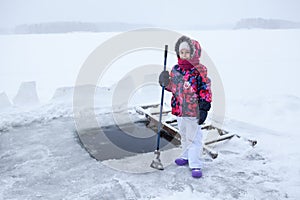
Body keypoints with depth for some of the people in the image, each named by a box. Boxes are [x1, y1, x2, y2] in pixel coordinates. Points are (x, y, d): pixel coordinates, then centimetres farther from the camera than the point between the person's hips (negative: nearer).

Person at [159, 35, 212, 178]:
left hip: (193, 111, -6)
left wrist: (204, 108, -16)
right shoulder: (175, 69, 5)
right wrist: (166, 83, -3)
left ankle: (196, 165, 11)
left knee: (194, 138, 2)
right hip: (179, 109, 6)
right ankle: (186, 157, 41)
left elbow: (205, 90, -13)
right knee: (184, 136, 22)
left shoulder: (199, 71, -13)